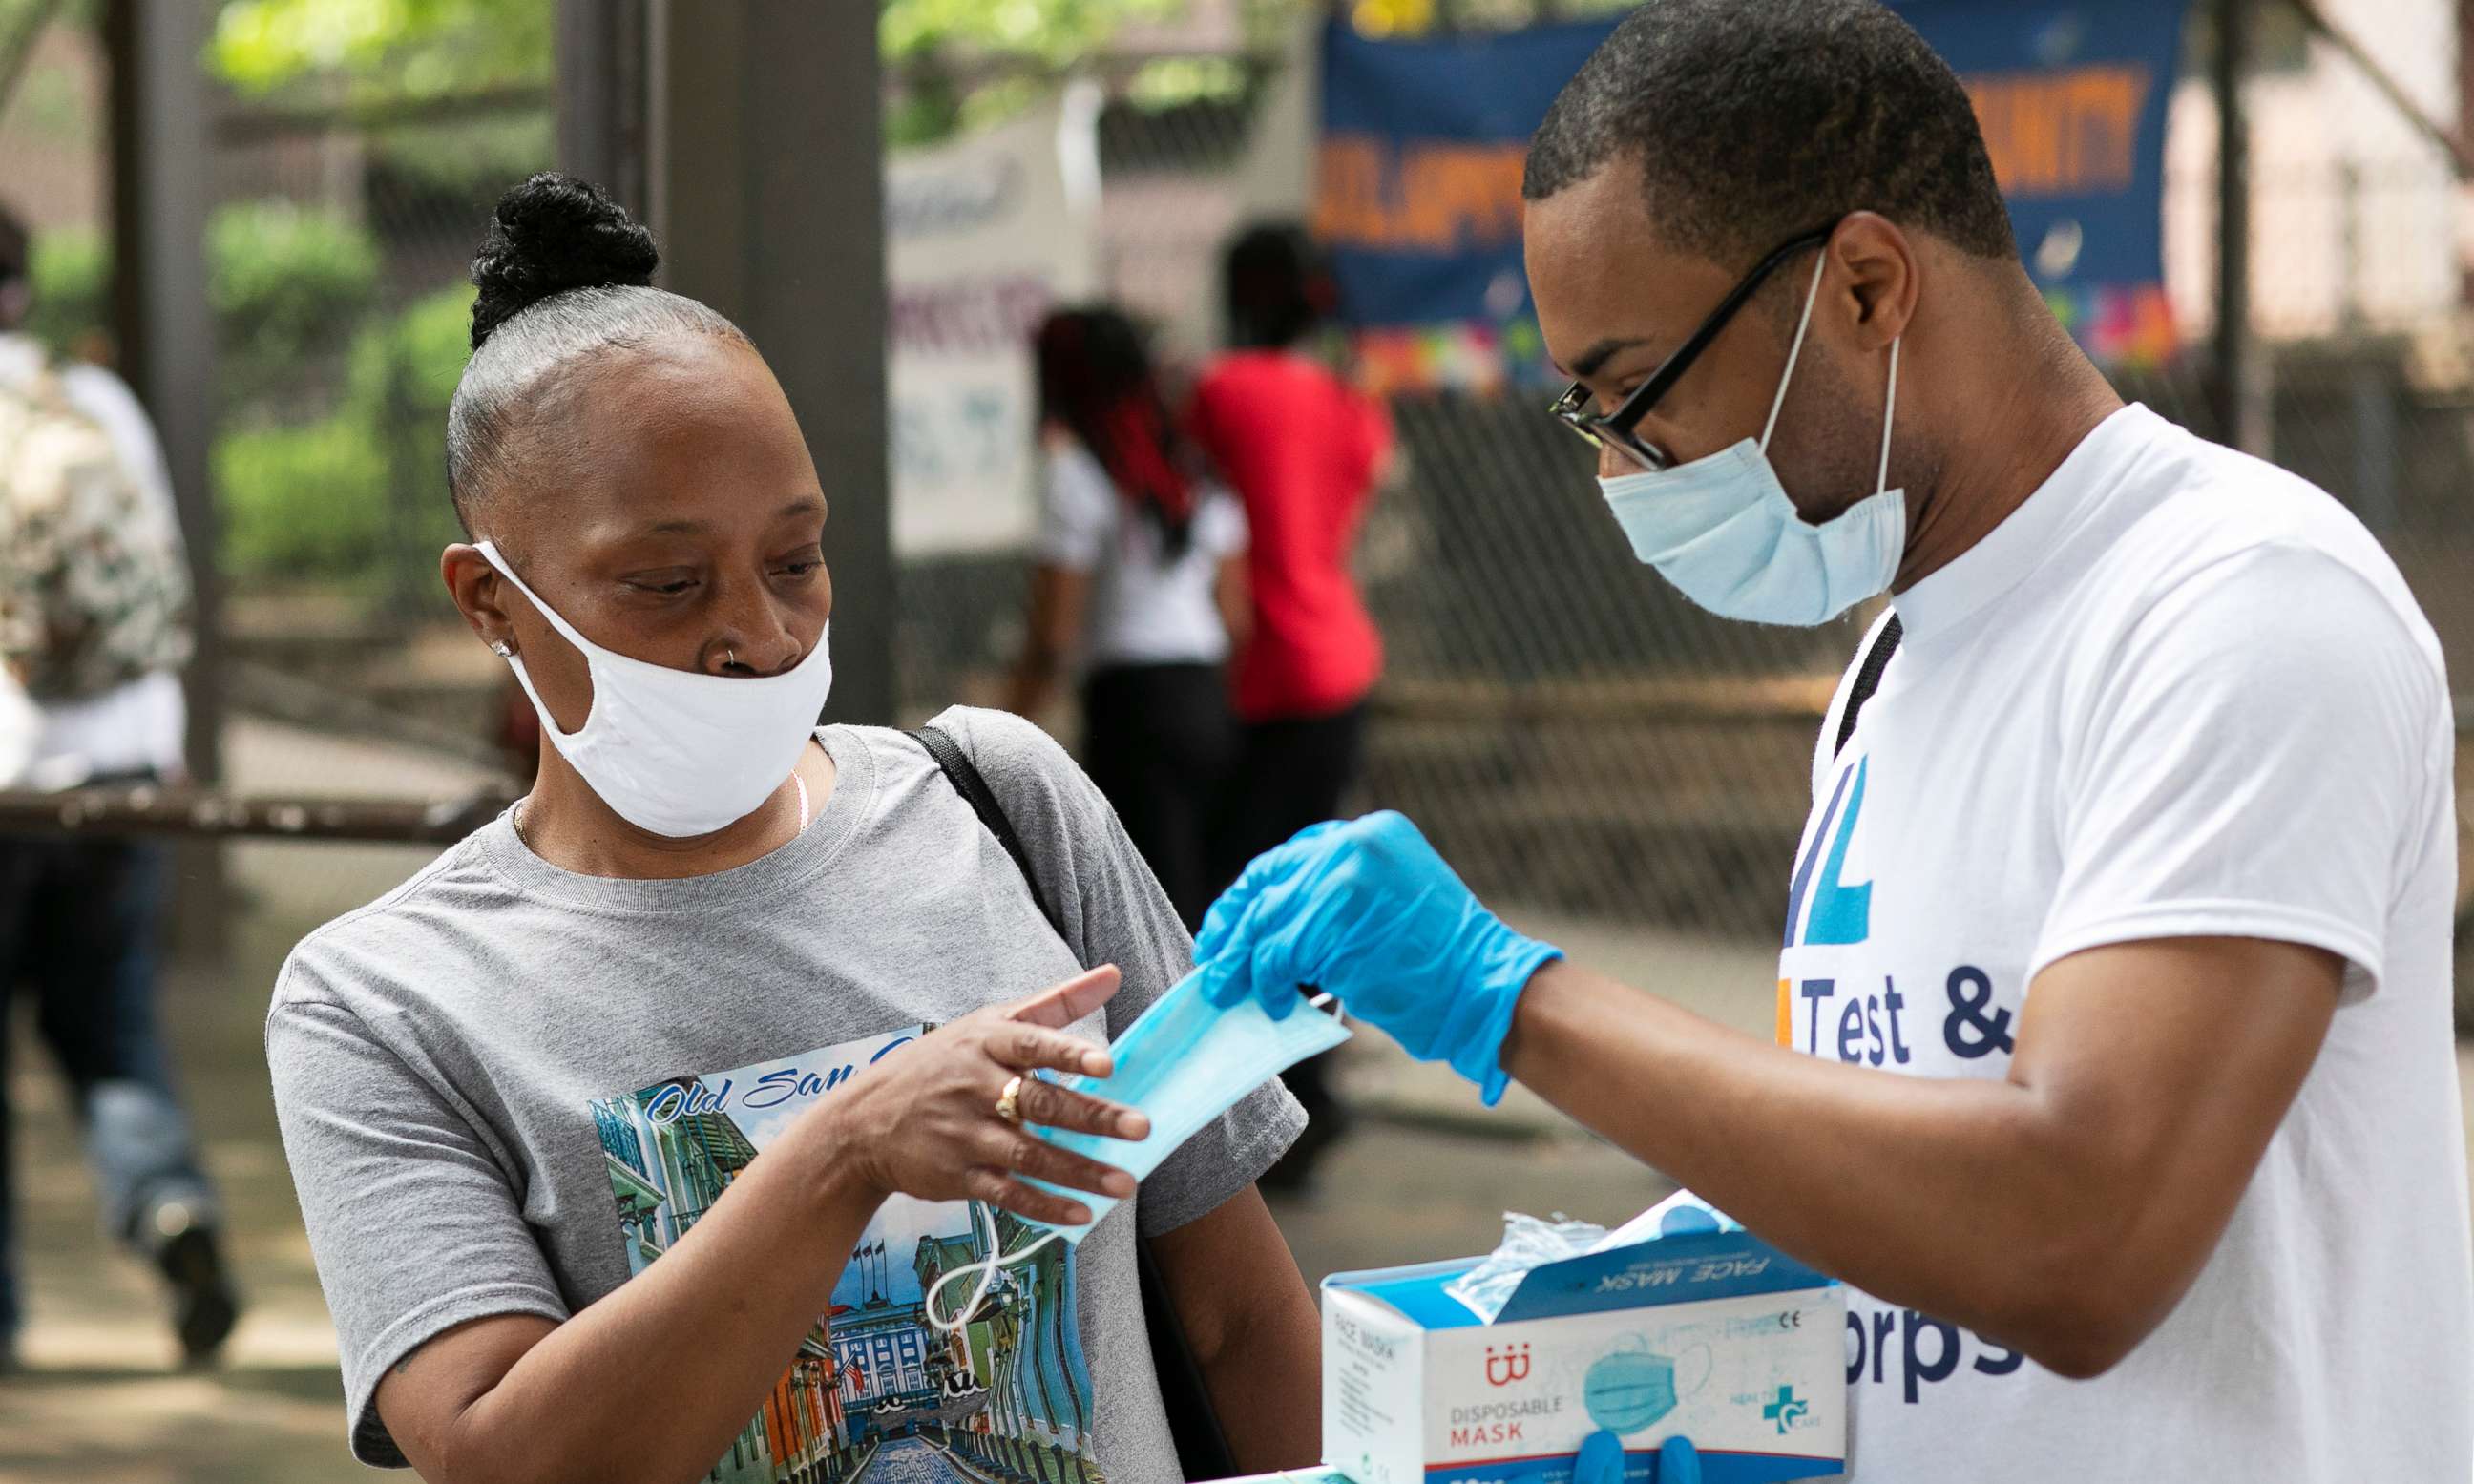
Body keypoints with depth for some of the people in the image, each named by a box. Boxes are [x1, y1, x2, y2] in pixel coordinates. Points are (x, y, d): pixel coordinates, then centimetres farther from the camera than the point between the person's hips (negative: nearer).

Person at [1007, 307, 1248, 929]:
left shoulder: (1076, 478, -6)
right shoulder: (1195, 473, 14)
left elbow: (1054, 634, -9)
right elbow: (1235, 615, 13)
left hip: (1130, 703, -7)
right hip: (1211, 701, 7)